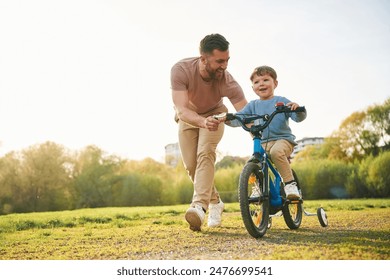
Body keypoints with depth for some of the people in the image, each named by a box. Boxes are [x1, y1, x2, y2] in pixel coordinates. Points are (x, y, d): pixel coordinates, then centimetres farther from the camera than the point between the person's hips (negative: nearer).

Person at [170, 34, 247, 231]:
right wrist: (202, 122, -62)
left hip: (214, 114, -1)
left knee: (205, 154, -26)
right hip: (188, 117, 1)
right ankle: (215, 202, 16)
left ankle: (199, 206, -34)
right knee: (190, 165, -4)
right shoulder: (181, 70, -36)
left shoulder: (227, 81, -34)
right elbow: (182, 110, -43)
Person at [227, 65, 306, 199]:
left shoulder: (281, 101, 2)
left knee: (276, 151, -36)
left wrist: (298, 109, -29)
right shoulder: (253, 105, 12)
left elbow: (299, 117, -6)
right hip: (263, 143, 4)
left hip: (283, 139, -4)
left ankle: (290, 183, -25)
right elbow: (238, 118, 6)